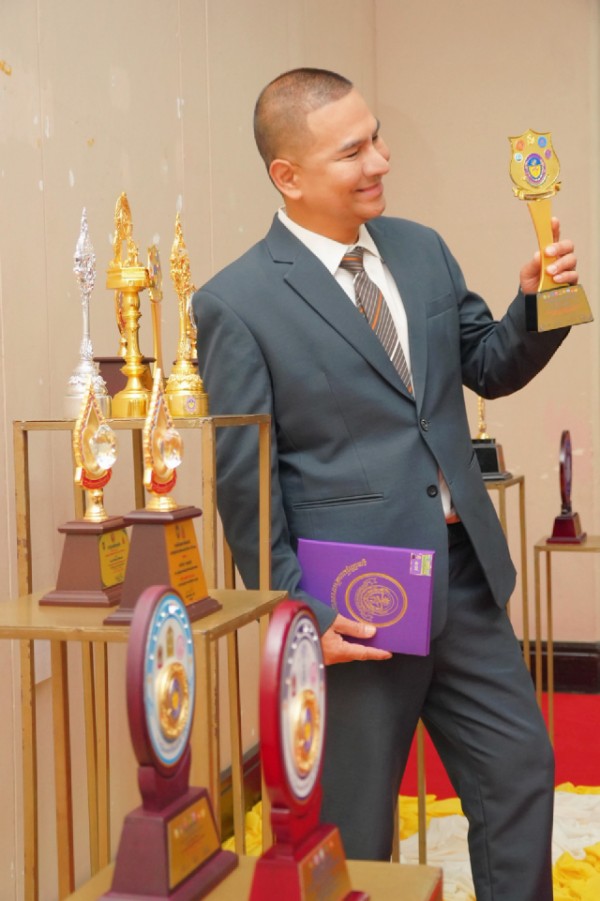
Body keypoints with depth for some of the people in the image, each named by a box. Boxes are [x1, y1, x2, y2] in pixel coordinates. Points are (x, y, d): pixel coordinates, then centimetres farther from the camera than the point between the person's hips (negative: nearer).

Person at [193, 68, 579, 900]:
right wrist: (300, 614, -12)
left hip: (466, 574, 6)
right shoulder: (237, 303, -11)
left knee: (521, 770, 13)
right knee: (354, 828, 10)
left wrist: (536, 305, -5)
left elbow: (489, 369, 15)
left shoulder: (421, 249, 6)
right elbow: (244, 483, -10)